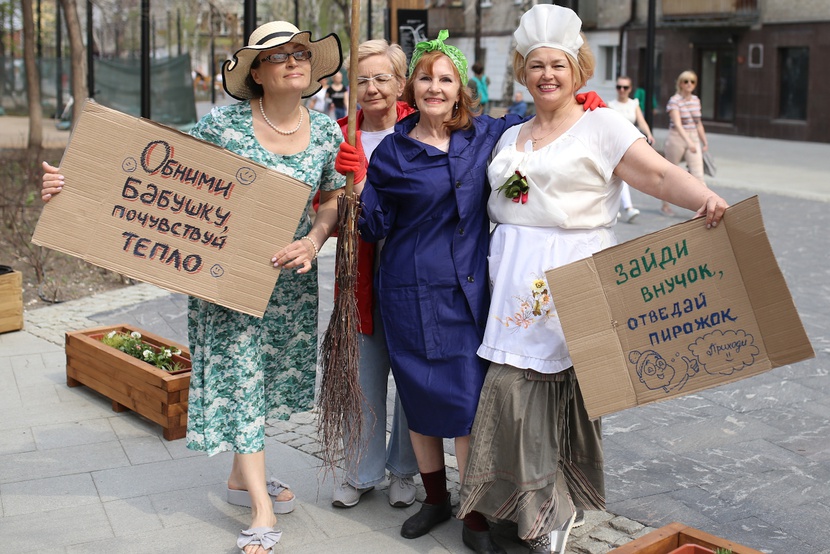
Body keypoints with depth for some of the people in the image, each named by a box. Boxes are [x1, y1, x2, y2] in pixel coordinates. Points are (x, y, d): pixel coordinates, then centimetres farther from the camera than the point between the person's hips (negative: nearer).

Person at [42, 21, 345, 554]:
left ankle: (243, 475, 34)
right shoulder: (224, 123, -12)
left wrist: (313, 240, -12)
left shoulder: (327, 132, -1)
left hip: (290, 274, 4)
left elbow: (332, 198, 8)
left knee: (270, 374, 13)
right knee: (238, 375, -4)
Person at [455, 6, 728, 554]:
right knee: (512, 385, 0)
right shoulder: (510, 137, 19)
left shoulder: (601, 126, 0)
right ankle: (545, 506, 16)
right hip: (515, 280, 5)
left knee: (558, 381, -9)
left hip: (571, 278, -5)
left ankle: (549, 506, 8)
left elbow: (661, 174, -12)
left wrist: (705, 197, -29)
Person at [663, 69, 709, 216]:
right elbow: (677, 124, -25)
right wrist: (688, 141, -36)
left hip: (693, 139, 5)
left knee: (698, 175, -7)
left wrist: (704, 142, 18)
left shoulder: (696, 100, 8)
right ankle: (665, 205, 27)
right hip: (676, 139, -5)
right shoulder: (674, 101, -12)